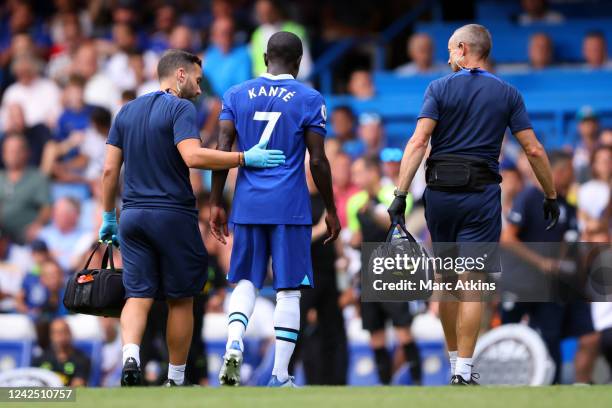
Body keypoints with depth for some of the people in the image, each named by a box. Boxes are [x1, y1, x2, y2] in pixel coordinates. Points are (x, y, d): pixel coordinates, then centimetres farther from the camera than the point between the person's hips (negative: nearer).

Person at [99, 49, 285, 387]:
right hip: (174, 216, -5)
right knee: (180, 300, 8)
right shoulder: (180, 109, -8)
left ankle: (130, 357, -25)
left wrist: (108, 217, 18)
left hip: (133, 216, 5)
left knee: (138, 296, 1)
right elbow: (193, 156, -23)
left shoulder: (127, 112, 13)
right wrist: (244, 158, -19)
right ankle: (175, 379, 14)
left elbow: (110, 169, 11)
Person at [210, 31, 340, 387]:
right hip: (291, 208, -3)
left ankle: (234, 344, -13)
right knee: (288, 289, 3)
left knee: (246, 281, 14)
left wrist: (216, 204, 8)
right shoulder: (310, 100, -1)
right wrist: (331, 210, 6)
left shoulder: (237, 95, 7)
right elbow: (318, 161, -4)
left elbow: (223, 152, 2)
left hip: (248, 206, 3)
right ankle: (280, 376, 1)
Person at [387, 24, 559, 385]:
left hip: (440, 193, 1)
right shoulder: (507, 94, 5)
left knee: (446, 280, 16)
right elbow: (534, 150, 1)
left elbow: (418, 142, -10)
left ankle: (455, 358, 26)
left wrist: (401, 194, -13)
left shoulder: (440, 88, 1)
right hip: (482, 193, -1)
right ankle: (463, 371, -11)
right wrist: (552, 196, 12)